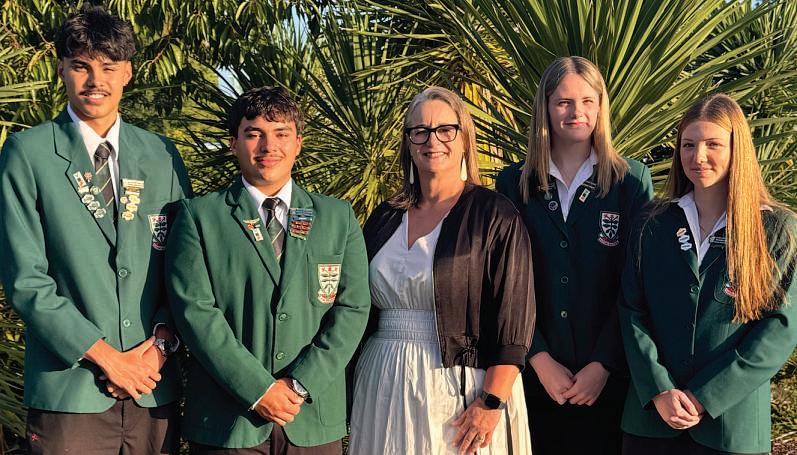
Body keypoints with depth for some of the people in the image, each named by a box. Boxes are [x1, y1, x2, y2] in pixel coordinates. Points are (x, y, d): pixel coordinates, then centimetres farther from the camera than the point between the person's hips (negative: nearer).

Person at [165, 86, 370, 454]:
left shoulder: (339, 217, 9)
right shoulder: (199, 216, 2)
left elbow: (352, 309, 1)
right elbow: (195, 311, -7)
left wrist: (300, 385, -10)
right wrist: (259, 389, -14)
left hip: (314, 420, 2)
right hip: (226, 422, -2)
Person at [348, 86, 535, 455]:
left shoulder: (495, 216, -5)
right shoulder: (384, 218, 9)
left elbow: (513, 320, -11)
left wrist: (492, 402, -18)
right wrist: (354, 390, 13)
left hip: (463, 390, -4)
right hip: (384, 391, 4)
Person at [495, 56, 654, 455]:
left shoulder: (632, 180, 1)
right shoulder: (514, 183, 5)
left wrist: (603, 365, -10)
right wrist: (540, 359, -8)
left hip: (607, 379, -1)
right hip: (534, 375, 1)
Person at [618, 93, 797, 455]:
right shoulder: (653, 225, 5)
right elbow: (632, 312, 1)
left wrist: (704, 396, -14)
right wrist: (658, 391, -13)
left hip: (733, 422, -2)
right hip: (651, 415, 2)